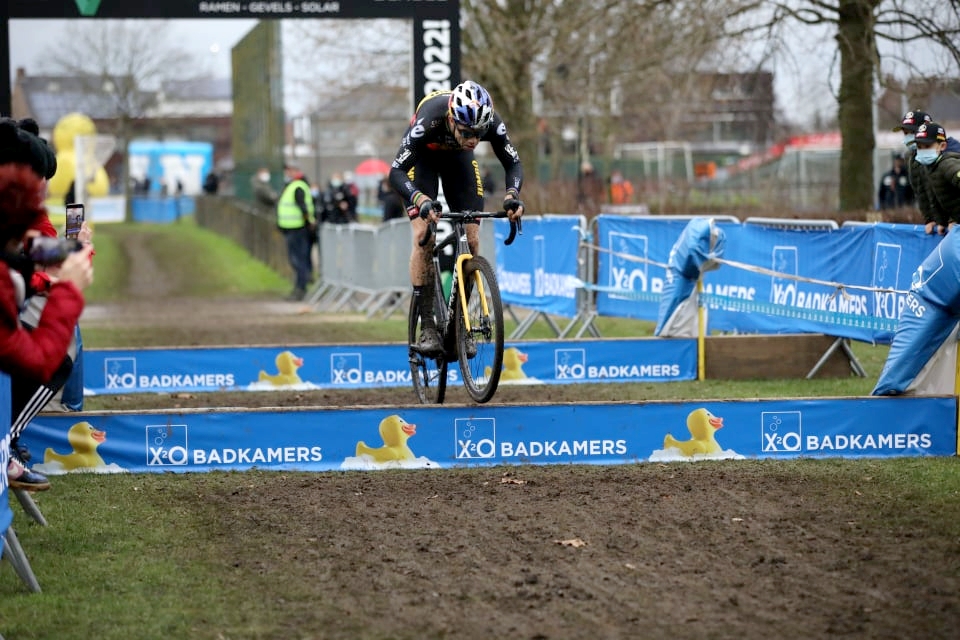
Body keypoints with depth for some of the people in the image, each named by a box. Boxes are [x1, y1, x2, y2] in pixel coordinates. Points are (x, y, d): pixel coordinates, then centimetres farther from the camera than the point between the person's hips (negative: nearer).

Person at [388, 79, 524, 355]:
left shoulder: (492, 122, -34)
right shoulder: (429, 120, -42)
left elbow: (513, 164, -20)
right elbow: (396, 171, -40)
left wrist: (512, 195, -41)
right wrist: (421, 200, -58)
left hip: (457, 158, 3)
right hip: (423, 156, -3)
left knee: (472, 239, -7)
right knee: (423, 235, -18)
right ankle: (427, 327, -15)